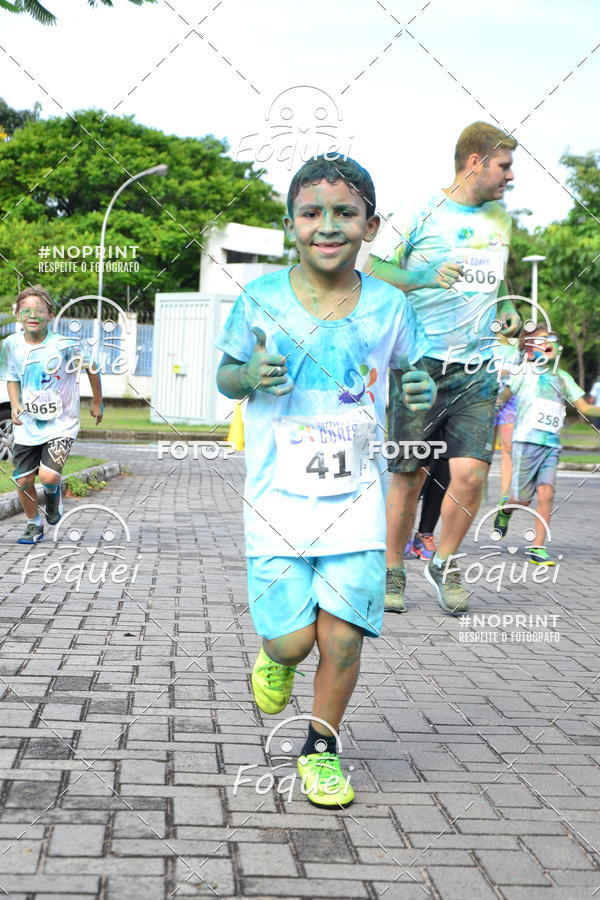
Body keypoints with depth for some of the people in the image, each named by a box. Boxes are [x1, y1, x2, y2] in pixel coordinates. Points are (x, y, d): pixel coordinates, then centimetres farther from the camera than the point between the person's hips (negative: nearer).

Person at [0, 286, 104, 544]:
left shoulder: (64, 345, -17)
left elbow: (92, 367, 0)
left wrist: (97, 402, 8)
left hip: (61, 423, -4)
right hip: (27, 425, 4)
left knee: (48, 476, -20)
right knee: (23, 480, 5)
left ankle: (53, 494, 18)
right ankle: (34, 526, 30)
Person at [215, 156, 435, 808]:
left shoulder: (388, 307, -1)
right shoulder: (261, 300, -4)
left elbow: (412, 376, 14)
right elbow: (225, 376, 8)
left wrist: (423, 395, -9)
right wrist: (250, 375, -15)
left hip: (355, 497, 1)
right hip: (278, 496, -1)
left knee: (343, 638, -3)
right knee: (292, 639, -6)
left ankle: (321, 748, 22)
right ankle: (276, 655, 33)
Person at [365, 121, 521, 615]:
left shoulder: (501, 220, 16)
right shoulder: (419, 216, -2)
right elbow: (374, 268, -5)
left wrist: (505, 305, 12)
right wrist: (423, 278, -21)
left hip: (477, 371, 4)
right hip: (420, 365, -4)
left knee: (471, 475, -9)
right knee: (409, 476, 2)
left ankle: (444, 564, 14)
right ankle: (393, 572, 20)